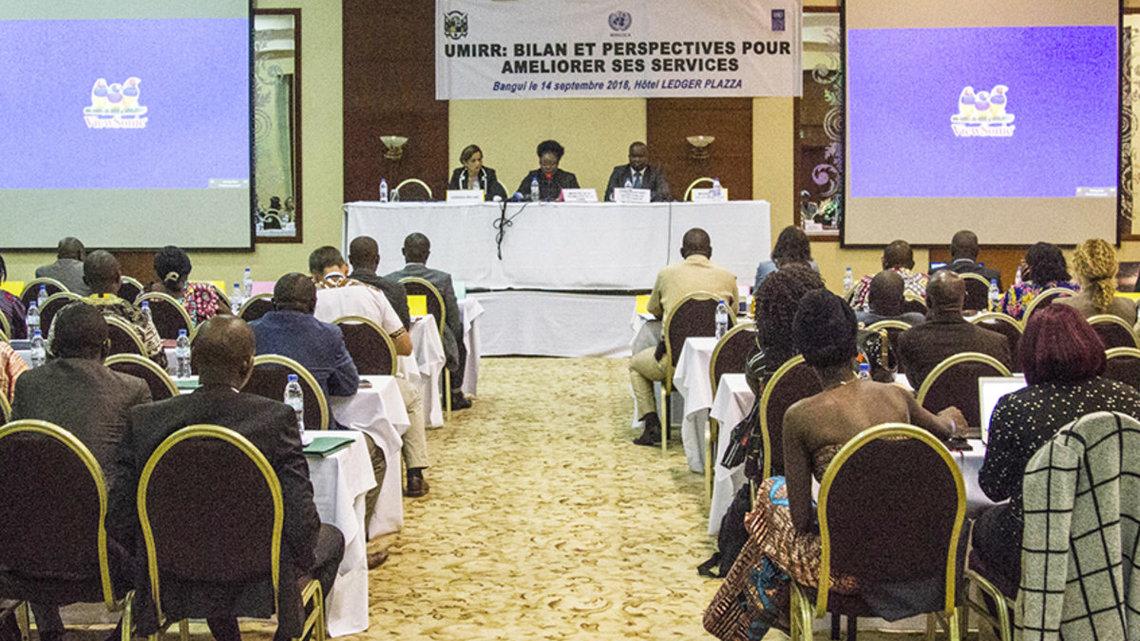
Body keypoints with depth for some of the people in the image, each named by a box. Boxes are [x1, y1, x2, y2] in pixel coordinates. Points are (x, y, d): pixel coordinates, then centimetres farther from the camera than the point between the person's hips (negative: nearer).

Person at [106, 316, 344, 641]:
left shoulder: (144, 420, -12)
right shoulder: (276, 418, -20)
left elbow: (118, 520, -8)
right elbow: (300, 518, -20)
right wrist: (303, 558, 2)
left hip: (174, 586, 3)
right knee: (331, 537, 27)